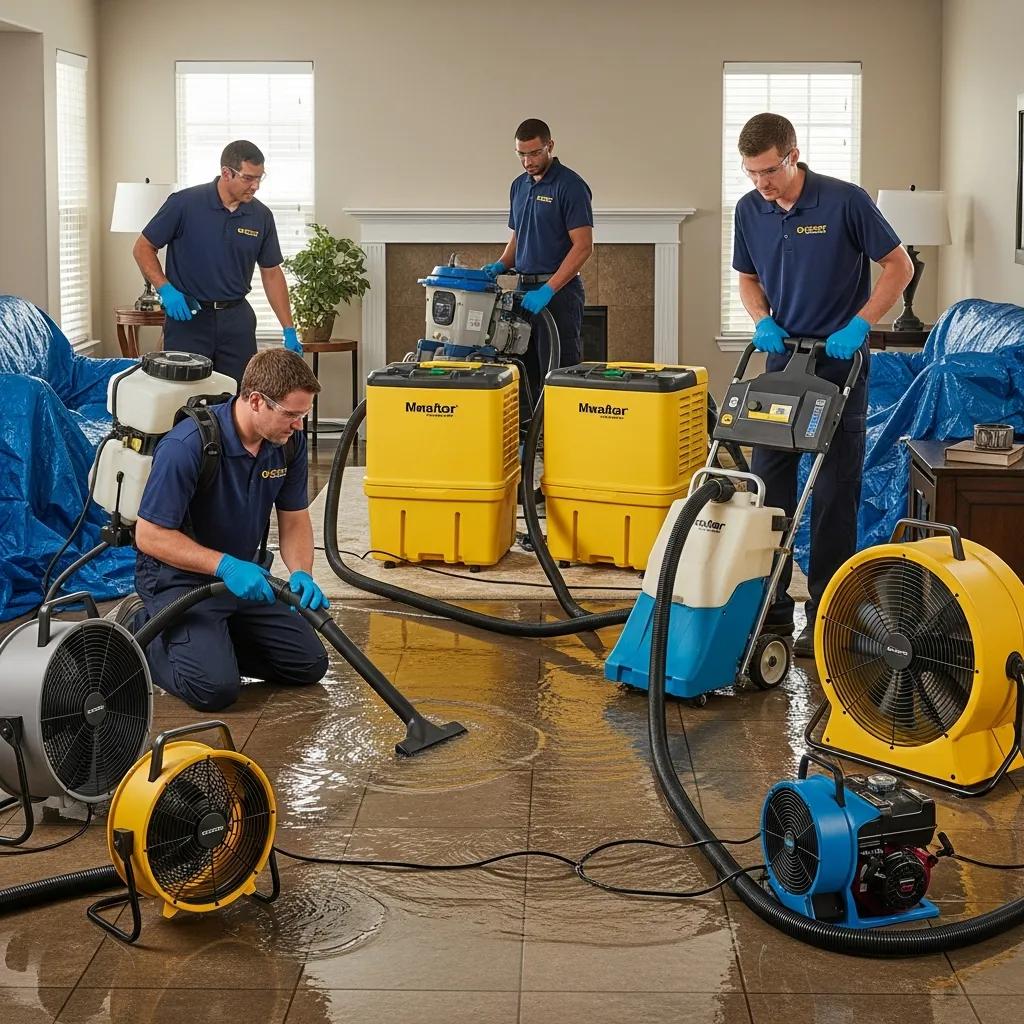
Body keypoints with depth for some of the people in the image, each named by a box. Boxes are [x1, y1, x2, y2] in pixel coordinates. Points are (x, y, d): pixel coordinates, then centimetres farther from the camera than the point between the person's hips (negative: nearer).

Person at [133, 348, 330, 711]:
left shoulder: (289, 442, -8)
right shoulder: (186, 445, -29)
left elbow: (295, 520, 3)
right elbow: (149, 535, -24)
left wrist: (301, 574, -17)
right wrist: (225, 565, -32)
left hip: (242, 575, 7)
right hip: (179, 575, -7)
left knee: (309, 664, 1)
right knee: (215, 687, -24)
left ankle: (213, 638, 16)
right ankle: (144, 641, 4)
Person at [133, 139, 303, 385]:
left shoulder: (261, 216, 1)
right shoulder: (184, 203, -10)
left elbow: (271, 273, 9)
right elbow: (143, 248, -2)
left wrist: (289, 330, 5)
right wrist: (166, 290, -16)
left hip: (237, 319, 3)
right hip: (187, 316, -3)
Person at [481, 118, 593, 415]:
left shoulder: (570, 185, -12)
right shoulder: (519, 186, 13)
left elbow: (583, 246, -18)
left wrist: (548, 290, -24)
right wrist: (500, 265, 2)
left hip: (558, 291, -8)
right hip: (527, 290, 8)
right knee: (525, 376, 10)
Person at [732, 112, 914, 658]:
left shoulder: (845, 201, -15)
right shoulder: (749, 210, 0)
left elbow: (898, 266, -8)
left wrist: (857, 326, -17)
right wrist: (763, 322, -6)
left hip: (840, 363, -5)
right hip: (782, 359, 5)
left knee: (834, 492, -2)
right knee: (768, 486, 5)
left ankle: (826, 613, 6)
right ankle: (770, 606, 14)